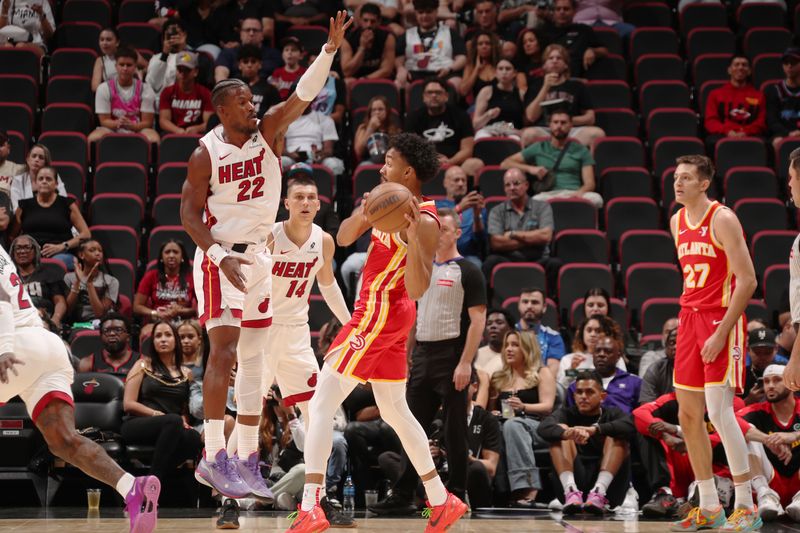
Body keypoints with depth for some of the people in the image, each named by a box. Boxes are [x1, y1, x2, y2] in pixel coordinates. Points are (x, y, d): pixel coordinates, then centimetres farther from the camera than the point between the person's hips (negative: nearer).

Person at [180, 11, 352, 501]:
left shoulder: (269, 131, 0)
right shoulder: (207, 154, -10)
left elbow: (303, 94, -12)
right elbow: (190, 214, -9)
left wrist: (331, 47, -25)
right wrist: (220, 257, -22)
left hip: (259, 259, 6)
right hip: (221, 259, -6)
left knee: (254, 361, 7)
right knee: (224, 351, -15)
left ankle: (246, 461, 12)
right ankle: (213, 457, -15)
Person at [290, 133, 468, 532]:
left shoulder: (424, 222, -17)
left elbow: (417, 290, -23)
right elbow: (343, 239, 9)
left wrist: (413, 237, -36)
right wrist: (363, 213, -12)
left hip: (378, 315, -10)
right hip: (388, 317, 10)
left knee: (321, 404, -10)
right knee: (395, 411, 18)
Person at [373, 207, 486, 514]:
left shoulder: (467, 272, -6)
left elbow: (478, 321, -11)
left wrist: (465, 363, -19)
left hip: (451, 358, -7)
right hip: (422, 356, 7)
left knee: (454, 432, -1)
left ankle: (456, 497, 5)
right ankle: (403, 496, 12)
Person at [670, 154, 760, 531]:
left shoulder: (722, 220, -13)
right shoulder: (677, 222, 11)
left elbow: (747, 281, -16)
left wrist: (721, 333, -20)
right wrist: (692, 316, 15)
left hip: (722, 318, -8)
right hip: (690, 317, 8)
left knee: (718, 410, -15)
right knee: (689, 414, 7)